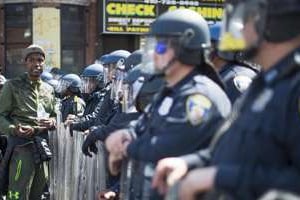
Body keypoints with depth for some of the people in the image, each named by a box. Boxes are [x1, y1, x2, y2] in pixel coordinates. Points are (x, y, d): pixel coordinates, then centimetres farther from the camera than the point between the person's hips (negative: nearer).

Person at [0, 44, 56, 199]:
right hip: (21, 146, -6)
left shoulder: (48, 90, 15)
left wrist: (51, 122, 0)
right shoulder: (13, 86, -1)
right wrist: (14, 129, -22)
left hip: (42, 146, 6)